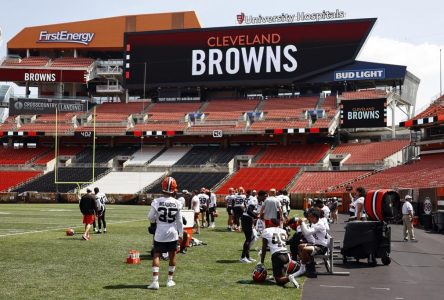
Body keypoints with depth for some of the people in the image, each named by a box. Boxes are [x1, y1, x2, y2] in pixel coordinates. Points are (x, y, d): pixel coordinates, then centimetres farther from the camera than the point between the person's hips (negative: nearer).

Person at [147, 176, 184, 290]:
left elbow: (151, 218, -5)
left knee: (156, 255, 6)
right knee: (172, 256, 15)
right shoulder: (177, 203, -8)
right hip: (172, 233, 1)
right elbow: (179, 221, -1)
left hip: (160, 233, -1)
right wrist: (181, 233, 9)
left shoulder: (156, 202, -12)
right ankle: (170, 280, 24)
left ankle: (155, 281, -3)